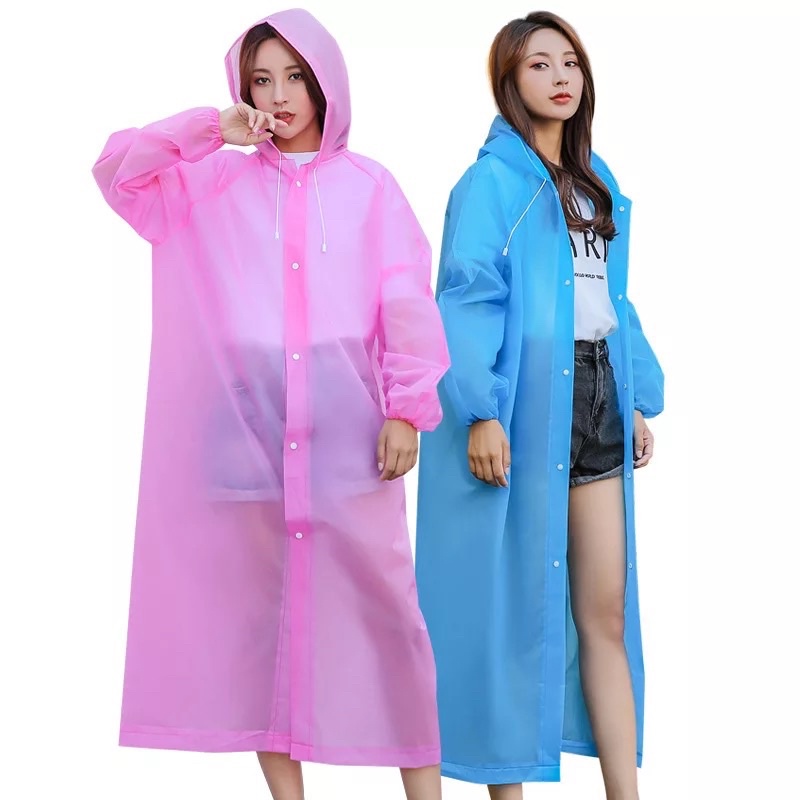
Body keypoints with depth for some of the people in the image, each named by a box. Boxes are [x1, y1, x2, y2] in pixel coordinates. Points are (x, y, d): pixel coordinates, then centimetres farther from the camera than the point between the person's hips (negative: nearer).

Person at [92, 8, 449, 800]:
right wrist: (211, 130, -3)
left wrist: (407, 408, -7)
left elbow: (407, 303, 1)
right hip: (245, 427, 2)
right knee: (259, 606, 6)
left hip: (346, 427, -2)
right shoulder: (213, 181, 12)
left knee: (381, 601, -1)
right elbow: (115, 169, 4)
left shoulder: (368, 184, 6)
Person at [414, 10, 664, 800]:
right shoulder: (490, 183, -5)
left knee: (605, 610, 6)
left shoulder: (598, 183, 17)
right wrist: (481, 413, -22)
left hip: (593, 401, 7)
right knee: (512, 602, 2)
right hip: (521, 409, -6)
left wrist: (638, 399, 14)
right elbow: (466, 300, -13)